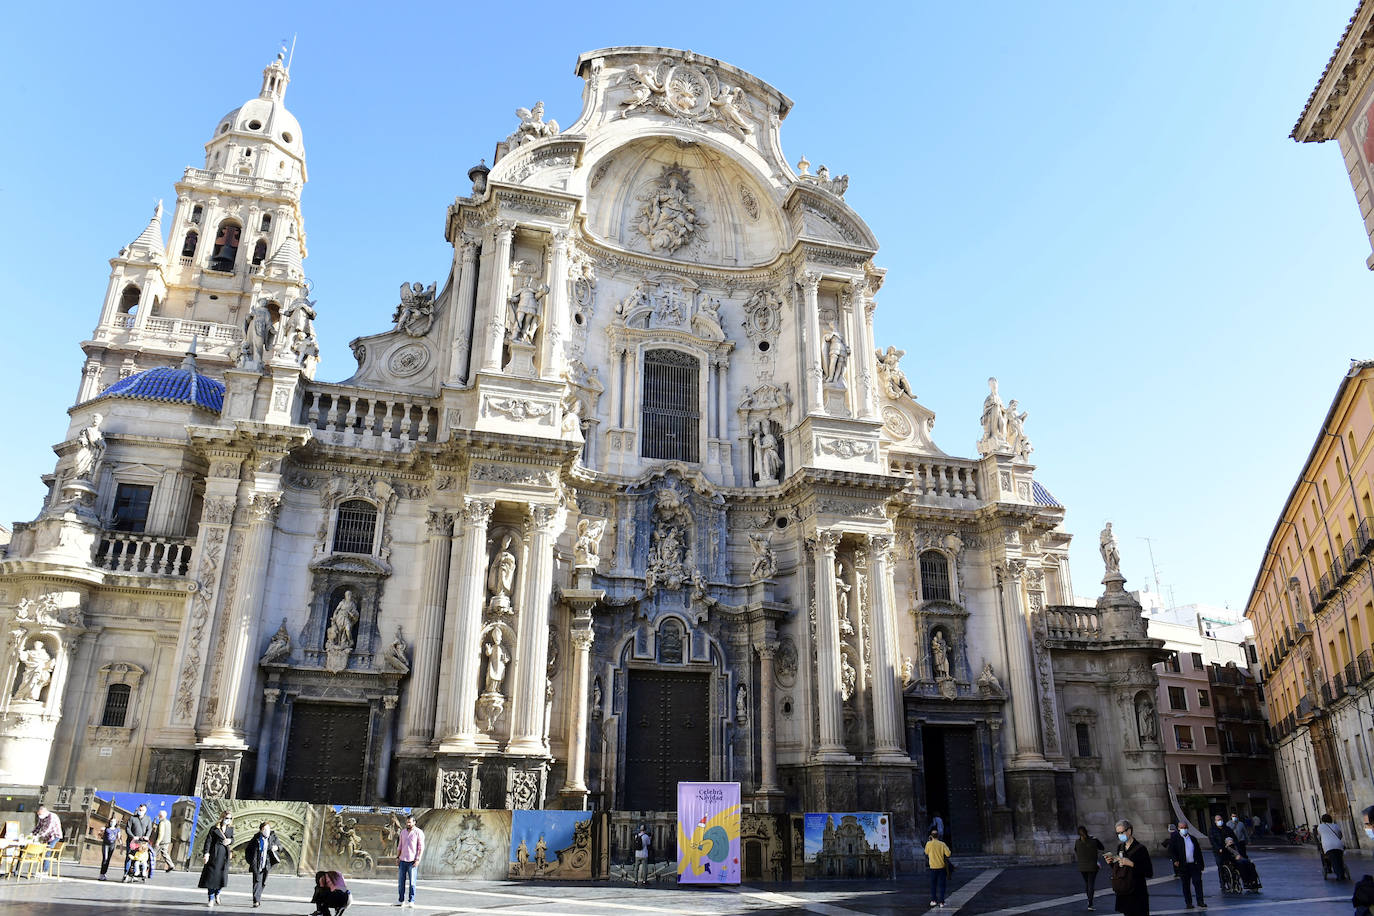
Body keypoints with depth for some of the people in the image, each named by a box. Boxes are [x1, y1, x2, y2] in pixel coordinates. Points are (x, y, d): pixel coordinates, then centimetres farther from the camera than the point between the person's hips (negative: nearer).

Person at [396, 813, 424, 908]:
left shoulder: (419, 832, -5)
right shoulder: (403, 832, 11)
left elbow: (421, 847, -7)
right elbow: (400, 846, 17)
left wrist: (418, 860, -14)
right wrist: (397, 857, 9)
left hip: (412, 861, -5)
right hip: (402, 860, 5)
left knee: (412, 882, -3)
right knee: (401, 881, 7)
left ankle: (411, 901, 4)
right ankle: (401, 900, 16)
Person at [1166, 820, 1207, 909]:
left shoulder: (1192, 838, 11)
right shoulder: (1174, 838, 0)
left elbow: (1198, 851, 14)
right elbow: (1171, 851, -5)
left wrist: (1201, 864, 9)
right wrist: (1175, 860, -20)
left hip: (1194, 865, 2)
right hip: (1183, 866, -2)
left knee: (1198, 883, -1)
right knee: (1186, 885, 5)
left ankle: (1200, 901, 9)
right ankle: (1188, 903, 13)